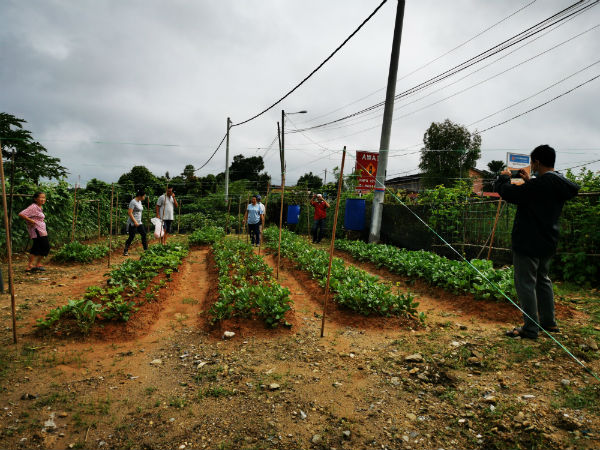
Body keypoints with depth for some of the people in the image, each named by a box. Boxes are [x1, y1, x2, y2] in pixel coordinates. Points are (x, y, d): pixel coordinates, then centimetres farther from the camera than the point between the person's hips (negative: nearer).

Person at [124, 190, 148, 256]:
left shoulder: (140, 202, 12)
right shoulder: (133, 202, -14)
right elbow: (129, 213, -19)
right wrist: (135, 222, -22)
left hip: (139, 222, 8)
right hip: (133, 223, -8)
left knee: (144, 235, 5)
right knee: (131, 237, -4)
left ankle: (146, 249, 12)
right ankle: (125, 251, 8)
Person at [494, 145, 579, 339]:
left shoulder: (537, 186, -23)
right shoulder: (562, 184, 4)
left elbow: (505, 191, -20)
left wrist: (504, 177, -1)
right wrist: (529, 181, 20)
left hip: (528, 244, -9)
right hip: (547, 243, 9)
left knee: (525, 284, -1)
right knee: (542, 280, 22)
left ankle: (530, 329, 6)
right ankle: (549, 322, 32)